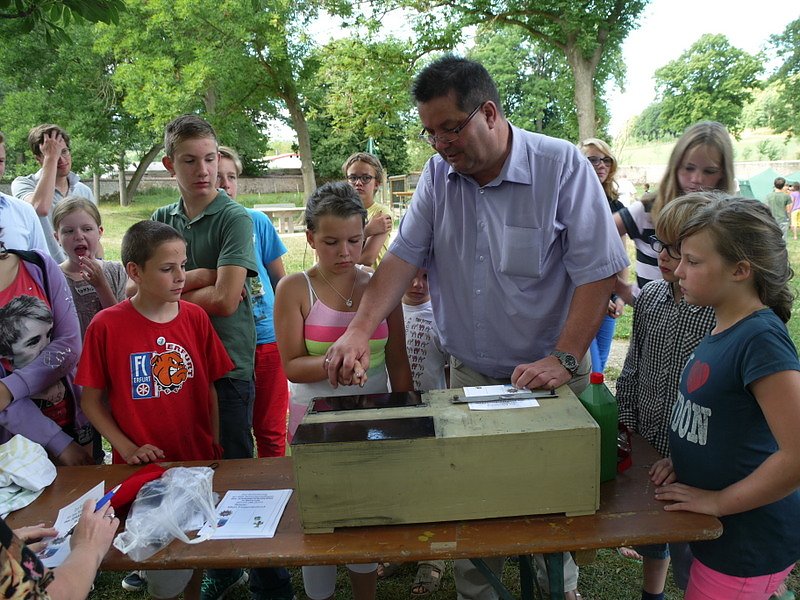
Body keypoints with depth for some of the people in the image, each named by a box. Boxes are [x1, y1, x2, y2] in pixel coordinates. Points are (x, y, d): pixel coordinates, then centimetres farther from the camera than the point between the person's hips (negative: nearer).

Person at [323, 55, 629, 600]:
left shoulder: (562, 166, -12)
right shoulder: (438, 173, 1)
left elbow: (598, 270, -14)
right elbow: (404, 255, -2)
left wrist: (564, 361, -21)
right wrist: (361, 330, -16)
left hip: (547, 377, -3)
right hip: (468, 374, 3)